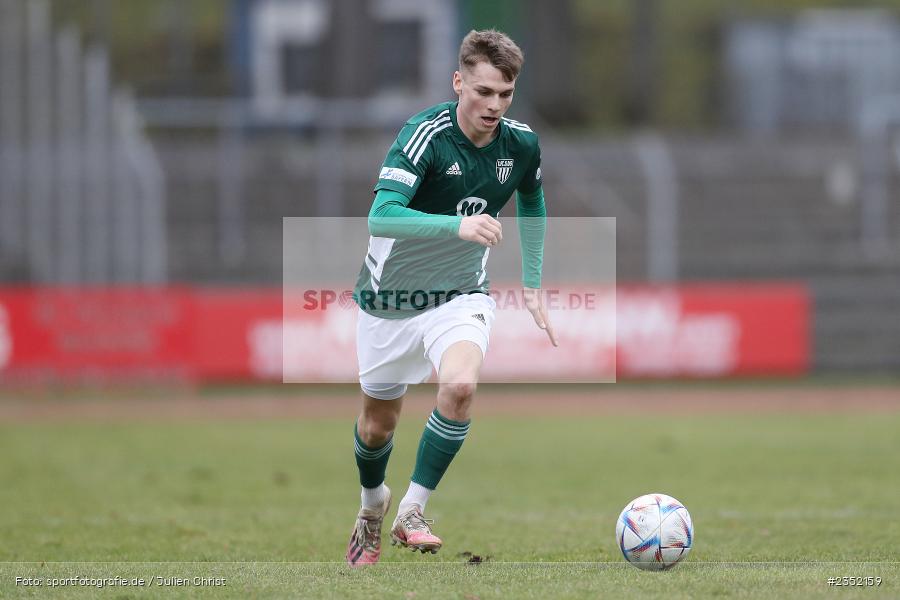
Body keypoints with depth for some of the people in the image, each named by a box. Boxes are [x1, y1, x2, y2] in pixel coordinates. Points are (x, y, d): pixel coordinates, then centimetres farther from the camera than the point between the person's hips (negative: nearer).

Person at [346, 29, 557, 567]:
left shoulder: (521, 144, -8)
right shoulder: (427, 135, -24)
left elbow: (531, 204, 16)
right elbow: (381, 216, -36)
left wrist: (533, 286, 14)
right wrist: (458, 224, -50)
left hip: (460, 294, 2)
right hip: (390, 297, -2)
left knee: (461, 385, -28)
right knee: (379, 422, 11)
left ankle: (412, 512, -15)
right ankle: (373, 503, 45)